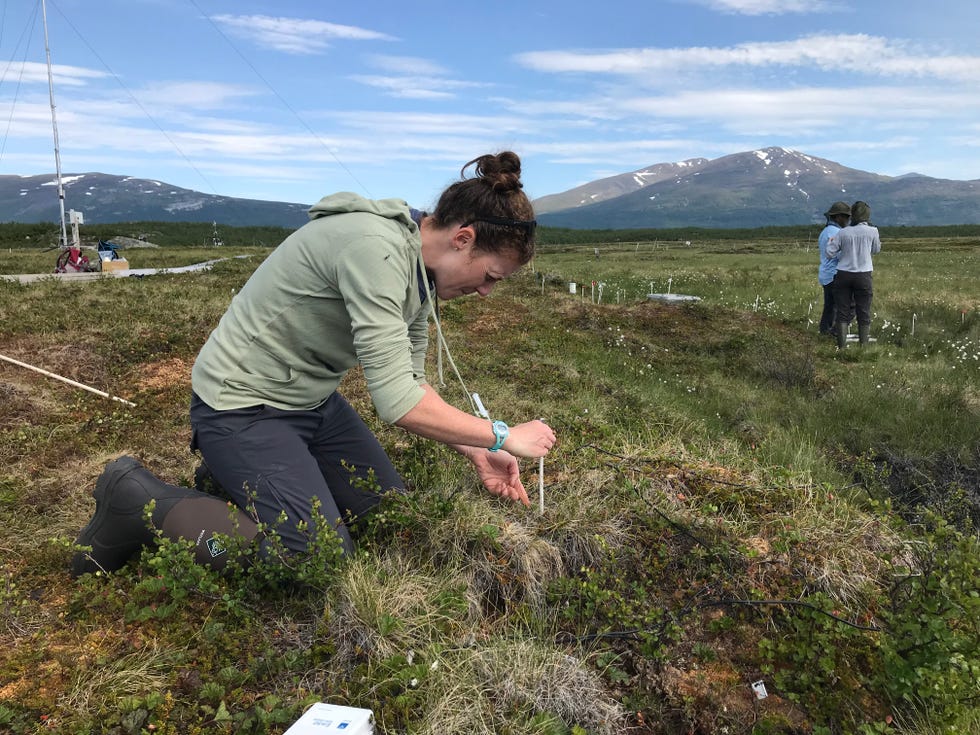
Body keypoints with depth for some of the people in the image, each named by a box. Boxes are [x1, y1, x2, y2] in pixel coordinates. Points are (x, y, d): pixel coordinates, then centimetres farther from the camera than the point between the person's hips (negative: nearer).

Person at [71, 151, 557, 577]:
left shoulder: (420, 269, 0)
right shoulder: (375, 246, -30)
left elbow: (409, 382, 7)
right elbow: (396, 401, -33)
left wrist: (476, 452, 0)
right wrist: (501, 436, -22)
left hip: (314, 401, 9)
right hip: (244, 407, -9)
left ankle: (242, 480, 23)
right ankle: (136, 500, 1)